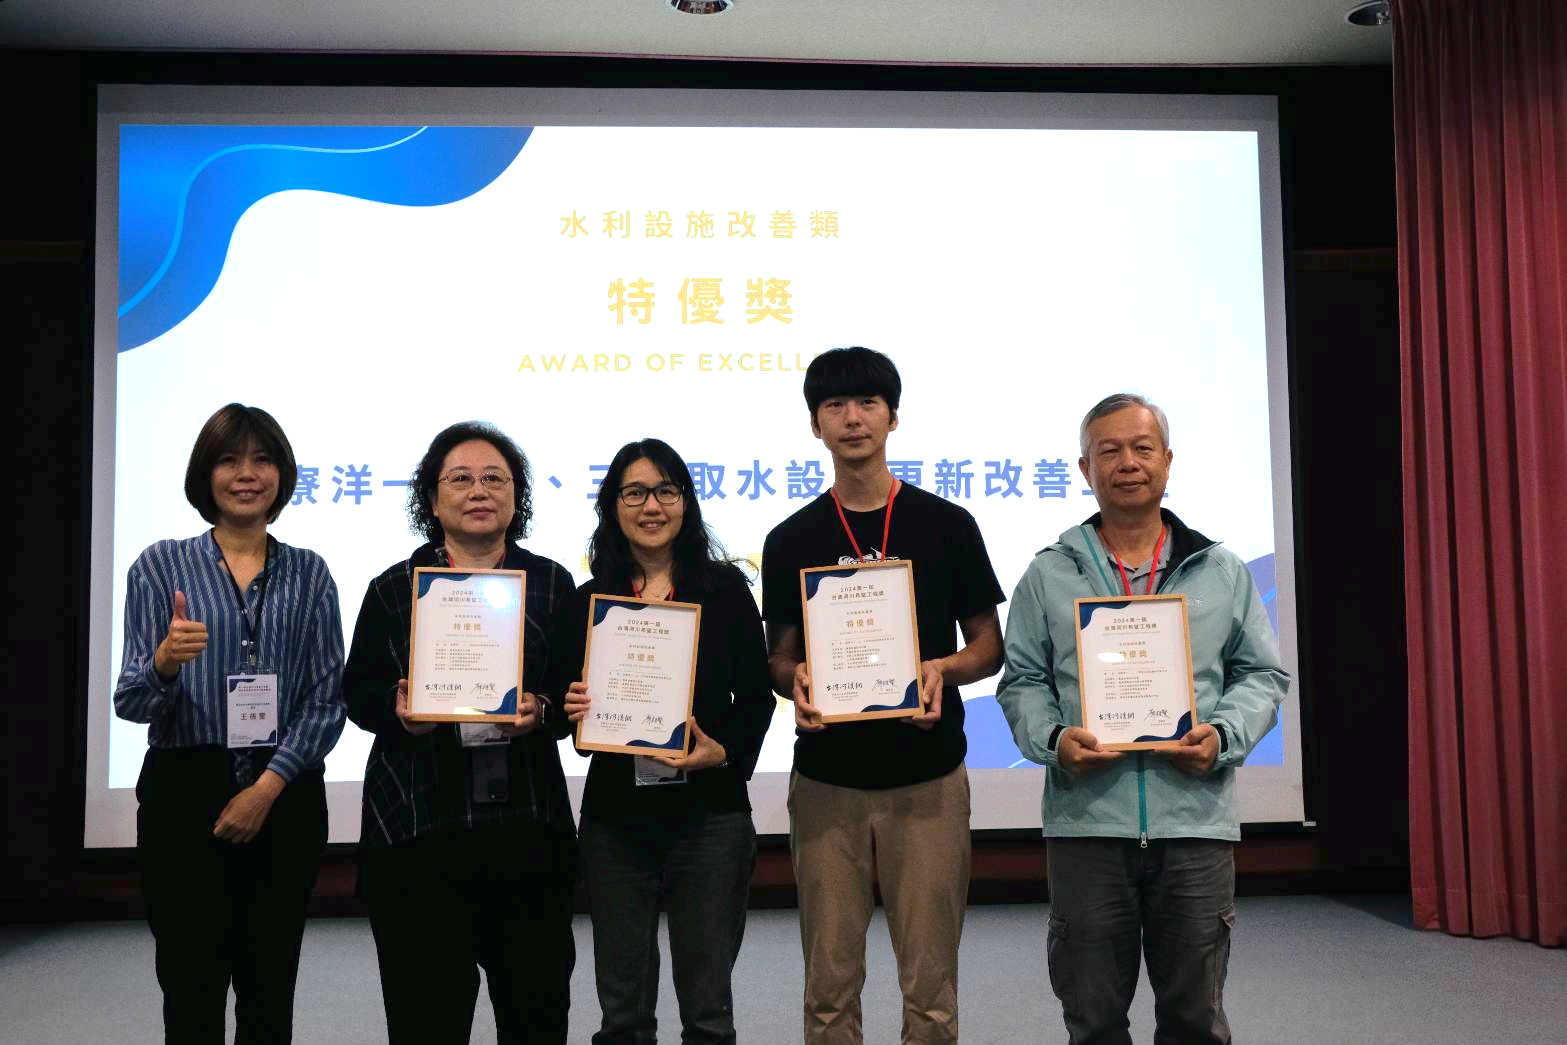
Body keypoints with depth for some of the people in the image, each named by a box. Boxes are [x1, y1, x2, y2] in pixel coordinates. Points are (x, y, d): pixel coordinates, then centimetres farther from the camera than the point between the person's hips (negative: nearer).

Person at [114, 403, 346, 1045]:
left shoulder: (308, 574, 7)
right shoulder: (161, 566, 3)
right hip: (185, 796, -1)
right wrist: (165, 662, -24)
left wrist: (268, 787, -9)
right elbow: (132, 702, -2)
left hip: (285, 802, 1)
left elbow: (327, 700, 2)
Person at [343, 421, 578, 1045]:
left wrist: (540, 712, -12)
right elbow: (358, 692, 8)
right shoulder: (393, 589, 8)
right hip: (419, 822, -1)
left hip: (527, 821, 1)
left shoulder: (551, 584, 10)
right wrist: (398, 712, -12)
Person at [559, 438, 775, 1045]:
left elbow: (756, 697, 2)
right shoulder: (590, 600, 6)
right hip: (614, 817, 2)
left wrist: (724, 751, -15)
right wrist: (572, 709, -11)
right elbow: (573, 702, 11)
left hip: (709, 816, -1)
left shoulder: (725, 589, 2)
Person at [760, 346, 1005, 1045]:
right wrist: (797, 681, -12)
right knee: (829, 985, 7)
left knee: (929, 984, 4)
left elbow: (988, 646, 6)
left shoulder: (947, 527, 3)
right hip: (826, 780, 1)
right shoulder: (790, 541, 7)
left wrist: (942, 668, -15)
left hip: (927, 777, -1)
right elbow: (779, 655, 10)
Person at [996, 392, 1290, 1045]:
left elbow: (1263, 674, 12)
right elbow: (1022, 681, 8)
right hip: (1086, 823, -1)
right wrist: (1053, 739, -11)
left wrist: (1223, 735, -6)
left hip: (1196, 821, 1)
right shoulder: (1048, 576, 7)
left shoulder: (1223, 573, 11)